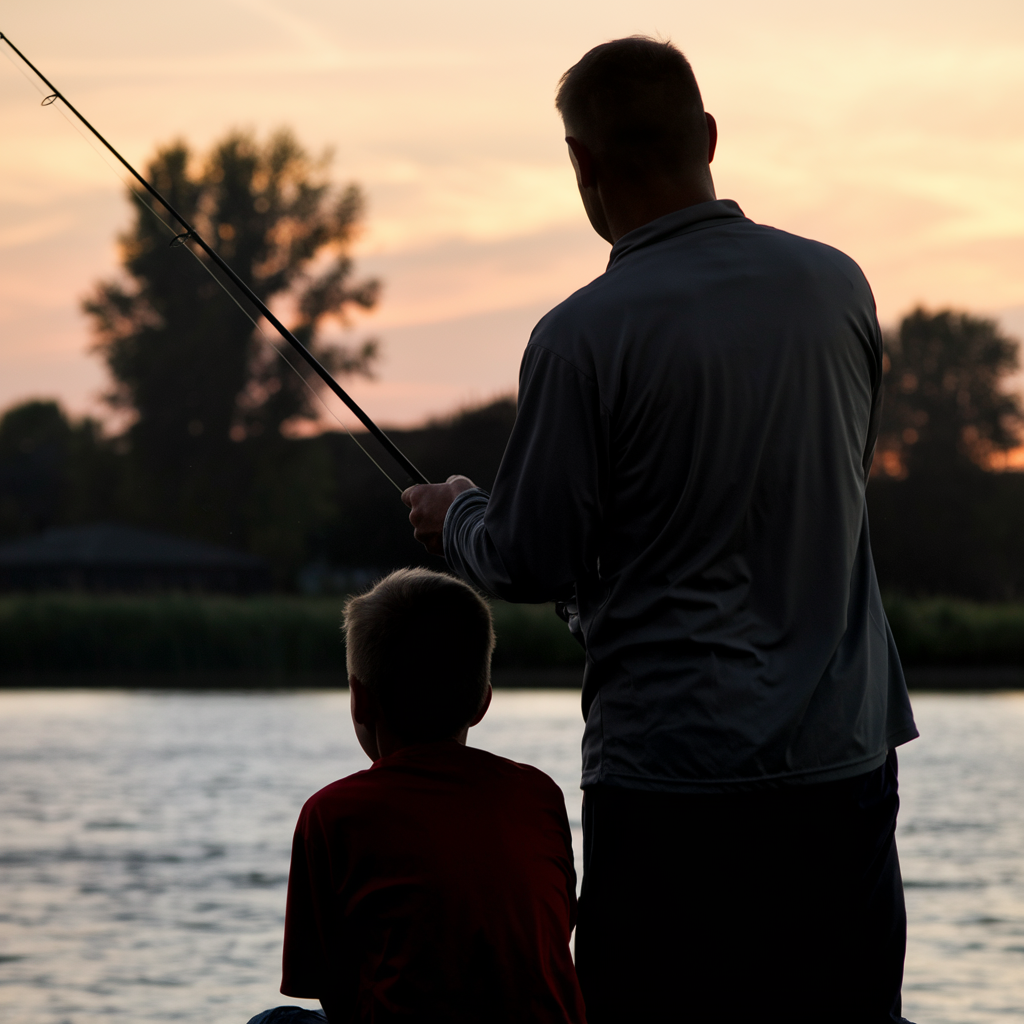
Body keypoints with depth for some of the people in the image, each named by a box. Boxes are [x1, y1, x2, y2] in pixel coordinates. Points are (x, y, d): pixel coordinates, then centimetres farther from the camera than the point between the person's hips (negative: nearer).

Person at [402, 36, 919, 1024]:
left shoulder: (584, 334, -13)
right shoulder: (835, 284, 4)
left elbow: (531, 562, -7)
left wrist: (453, 516, 14)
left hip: (671, 766, -5)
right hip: (842, 753, 5)